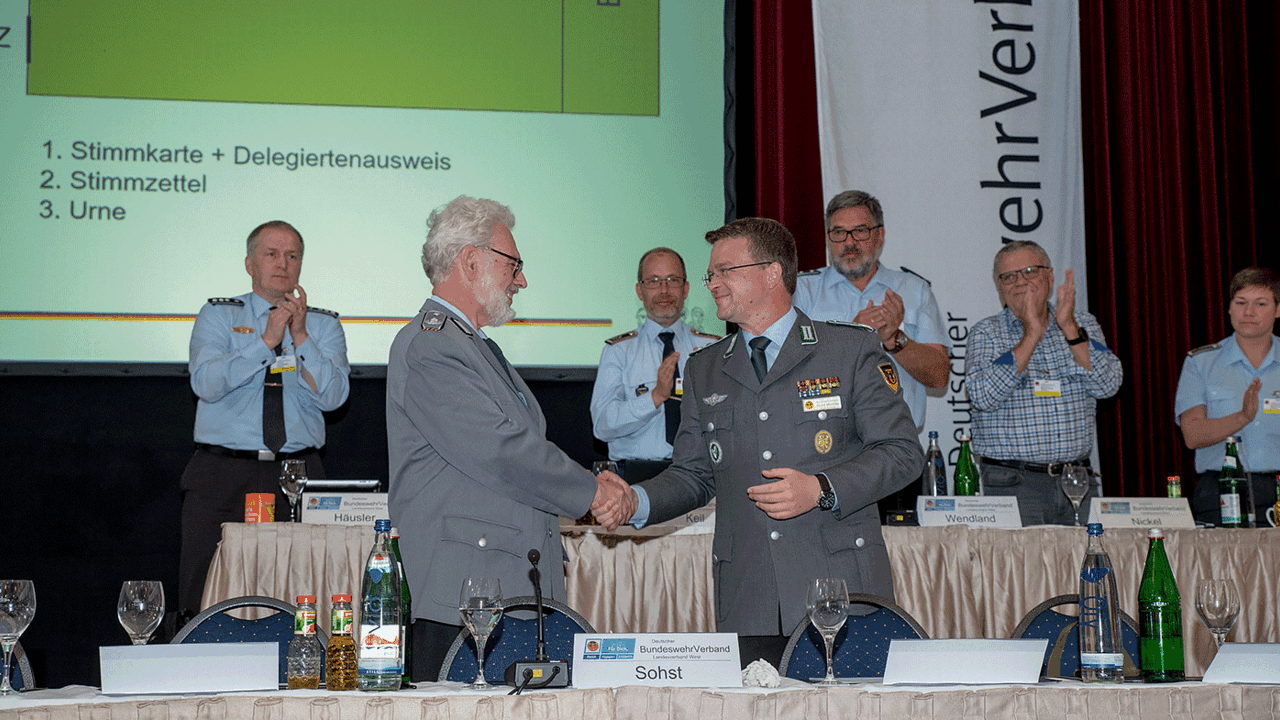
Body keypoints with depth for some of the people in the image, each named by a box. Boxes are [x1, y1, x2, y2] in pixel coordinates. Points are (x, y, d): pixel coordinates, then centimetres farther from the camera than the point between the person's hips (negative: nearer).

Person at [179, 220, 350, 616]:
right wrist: (266, 340, -14)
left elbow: (333, 396, -2)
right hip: (222, 474, -1)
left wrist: (300, 336, -11)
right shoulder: (217, 316, 9)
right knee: (207, 597, -6)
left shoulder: (324, 325, 12)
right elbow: (206, 383, -8)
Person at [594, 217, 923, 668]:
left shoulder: (853, 350, 5)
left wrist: (822, 489, -13)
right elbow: (693, 474, 18)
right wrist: (636, 502, -2)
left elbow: (903, 452, 1)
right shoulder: (704, 369, 18)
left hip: (840, 584, -3)